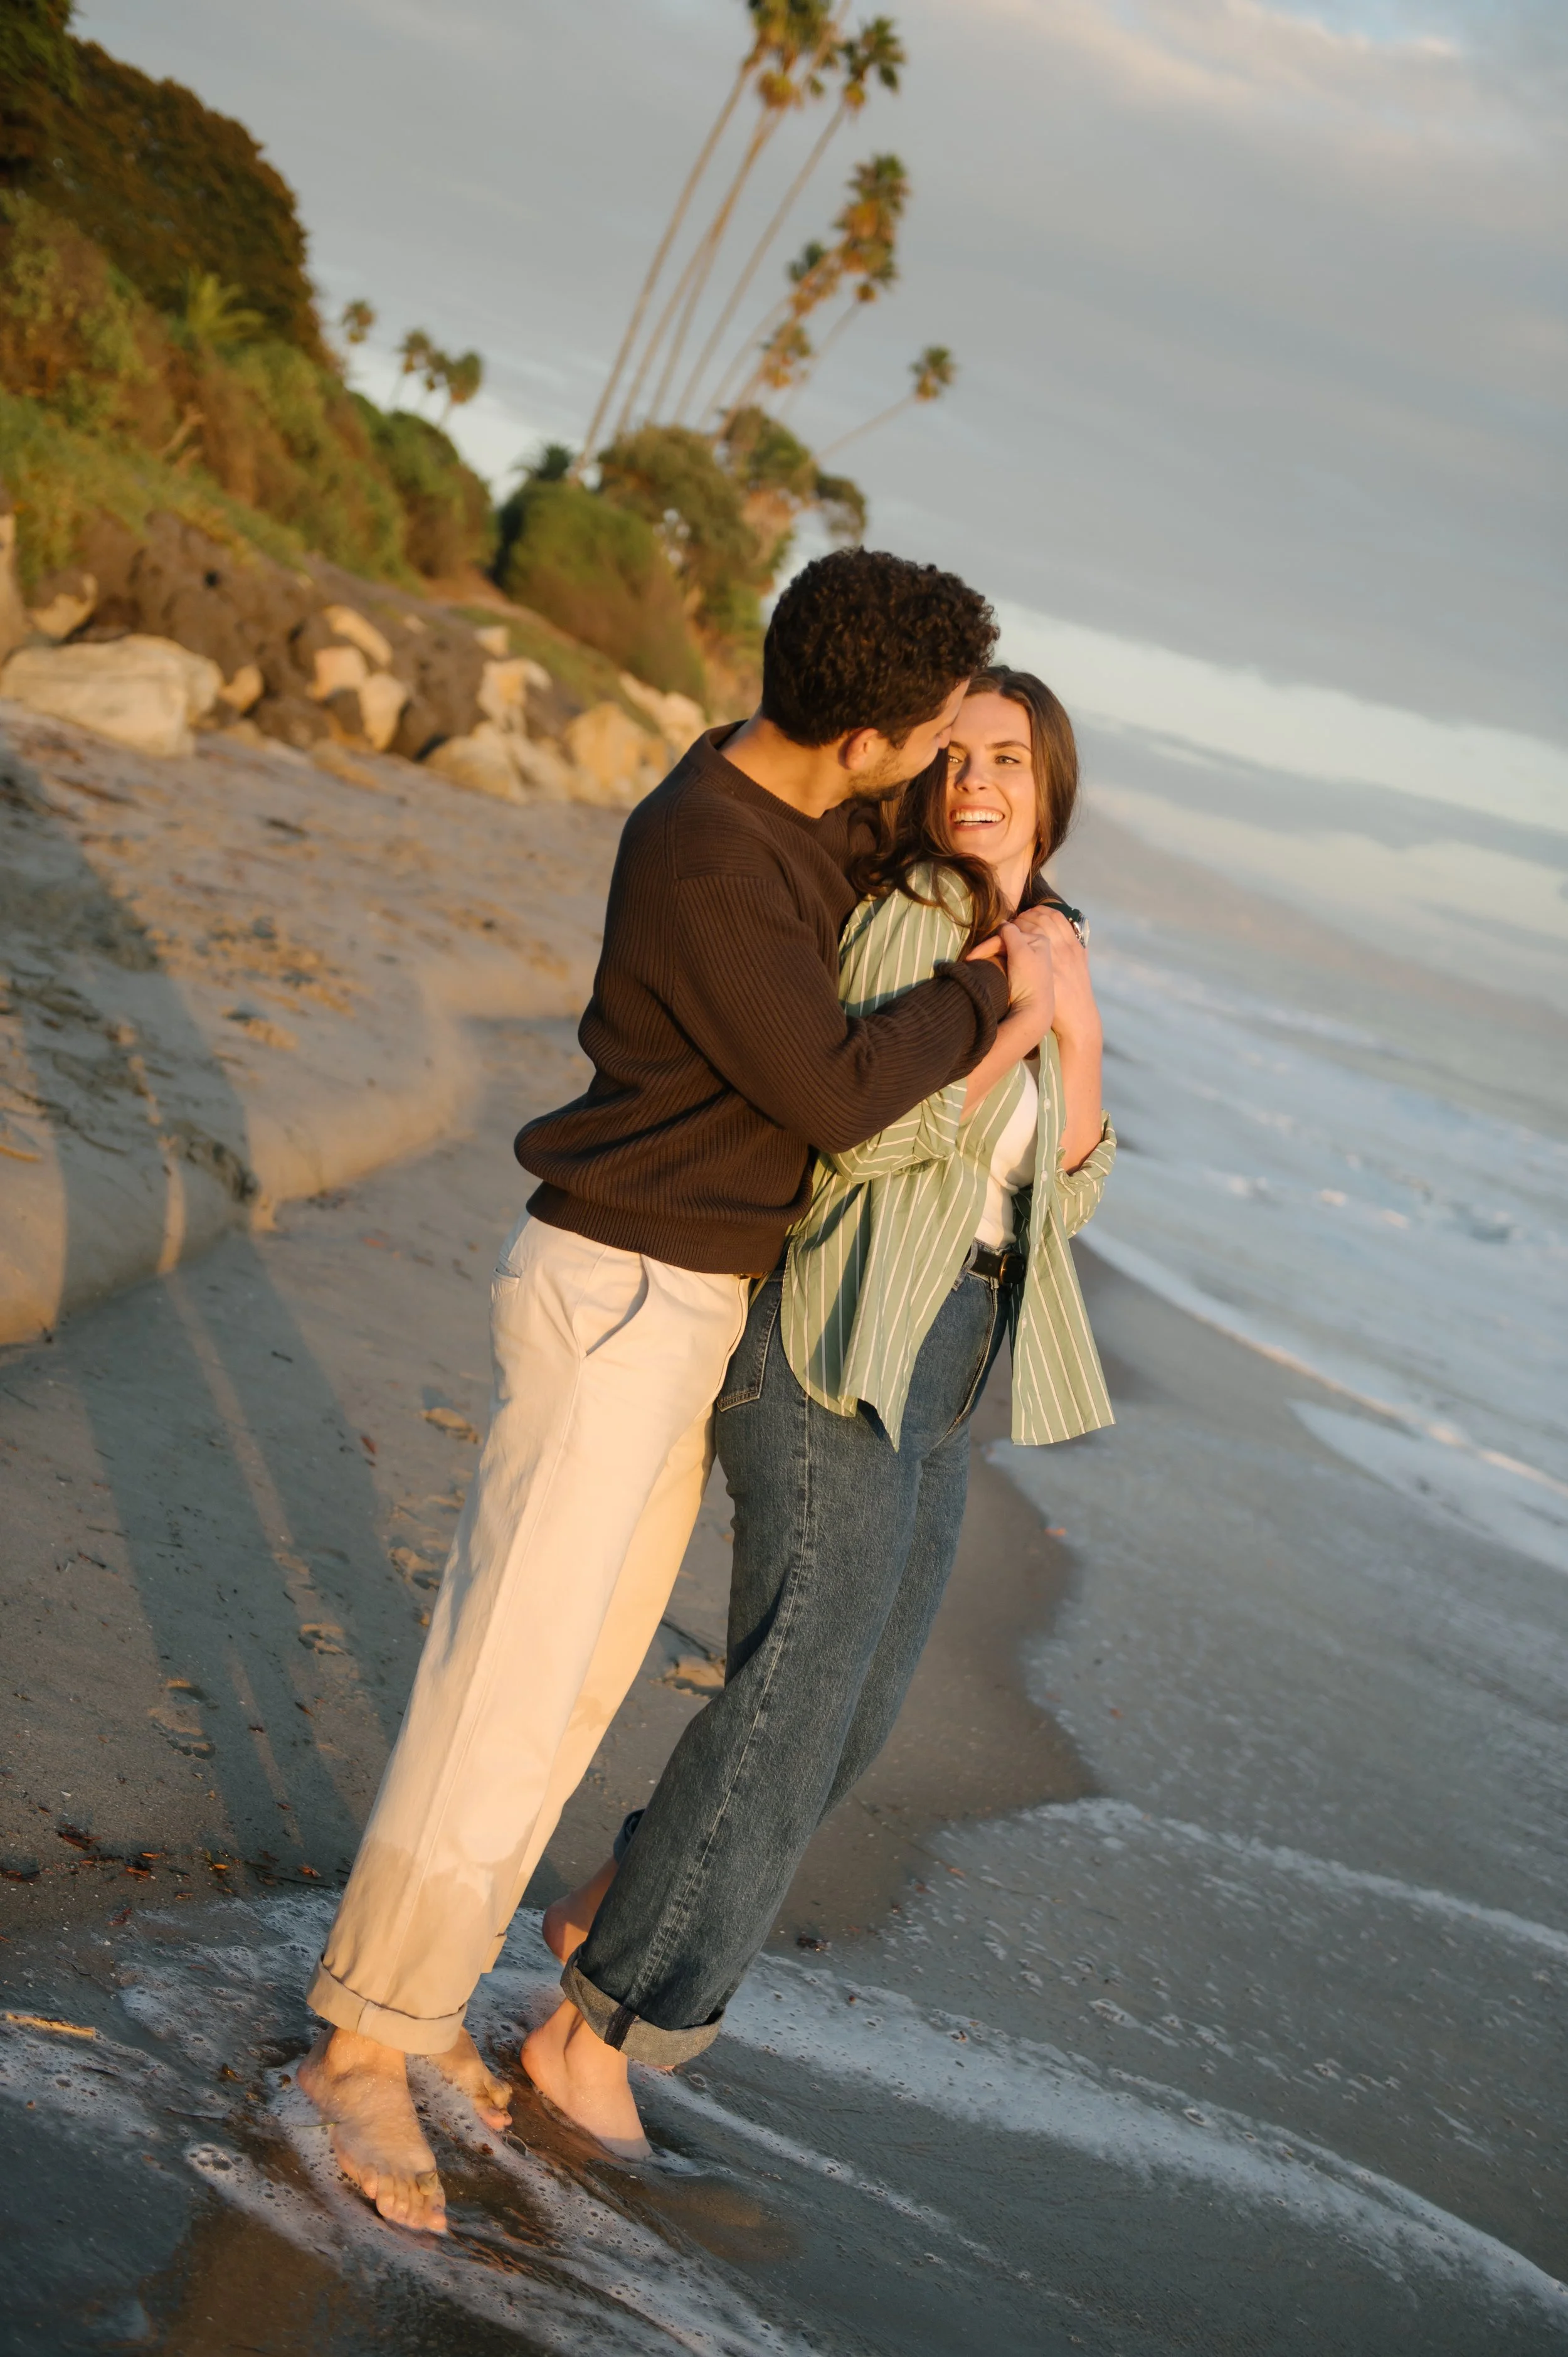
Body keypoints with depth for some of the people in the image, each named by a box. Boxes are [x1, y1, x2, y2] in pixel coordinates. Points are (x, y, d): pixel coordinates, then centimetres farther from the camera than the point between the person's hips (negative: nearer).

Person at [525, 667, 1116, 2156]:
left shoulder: (1036, 951, 15)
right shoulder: (906, 915, -9)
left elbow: (1063, 1197, 8)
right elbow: (856, 1146, -16)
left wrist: (1079, 1032, -5)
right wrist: (1007, 1027, -19)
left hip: (935, 1380, 9)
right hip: (845, 1348, -9)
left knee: (853, 1709, 14)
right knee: (795, 1701, -10)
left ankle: (618, 1908, 32)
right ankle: (593, 2027, 1)